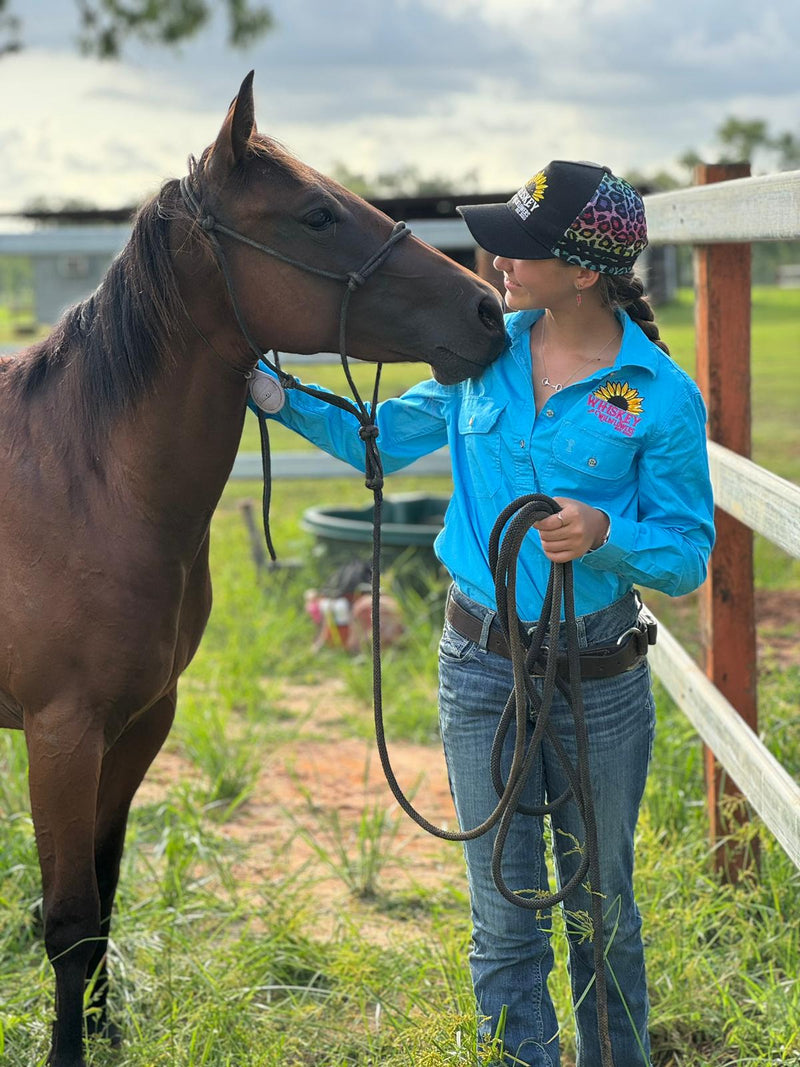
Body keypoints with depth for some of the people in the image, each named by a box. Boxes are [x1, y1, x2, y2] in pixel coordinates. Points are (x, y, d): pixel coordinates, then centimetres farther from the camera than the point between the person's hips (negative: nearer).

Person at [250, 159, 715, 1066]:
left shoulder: (661, 395, -13)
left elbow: (689, 553, -9)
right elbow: (384, 437, 11)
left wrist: (605, 535, -27)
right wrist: (279, 395, 1)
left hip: (598, 673, -2)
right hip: (481, 665, 3)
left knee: (601, 908, 15)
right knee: (506, 919, 10)